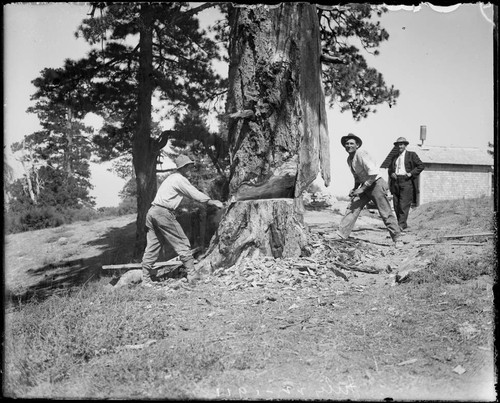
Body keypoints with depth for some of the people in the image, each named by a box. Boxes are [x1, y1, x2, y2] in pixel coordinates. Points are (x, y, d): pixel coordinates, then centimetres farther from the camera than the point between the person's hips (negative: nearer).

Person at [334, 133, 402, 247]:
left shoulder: (361, 154, -18)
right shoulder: (349, 159, 8)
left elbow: (373, 173, -25)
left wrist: (362, 189, -23)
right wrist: (354, 189, 7)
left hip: (376, 184, -8)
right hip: (365, 186, 8)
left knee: (386, 213, -6)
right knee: (352, 208, -3)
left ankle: (397, 239, 4)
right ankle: (341, 235, -3)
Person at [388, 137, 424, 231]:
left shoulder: (412, 155, 6)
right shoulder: (395, 157, 21)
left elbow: (421, 166, 1)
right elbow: (389, 168, 28)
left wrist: (411, 173, -9)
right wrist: (391, 173, 6)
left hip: (406, 182, -5)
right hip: (395, 182, 6)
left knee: (404, 205, -12)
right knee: (396, 205, 2)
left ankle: (402, 225, -14)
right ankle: (403, 224, 10)